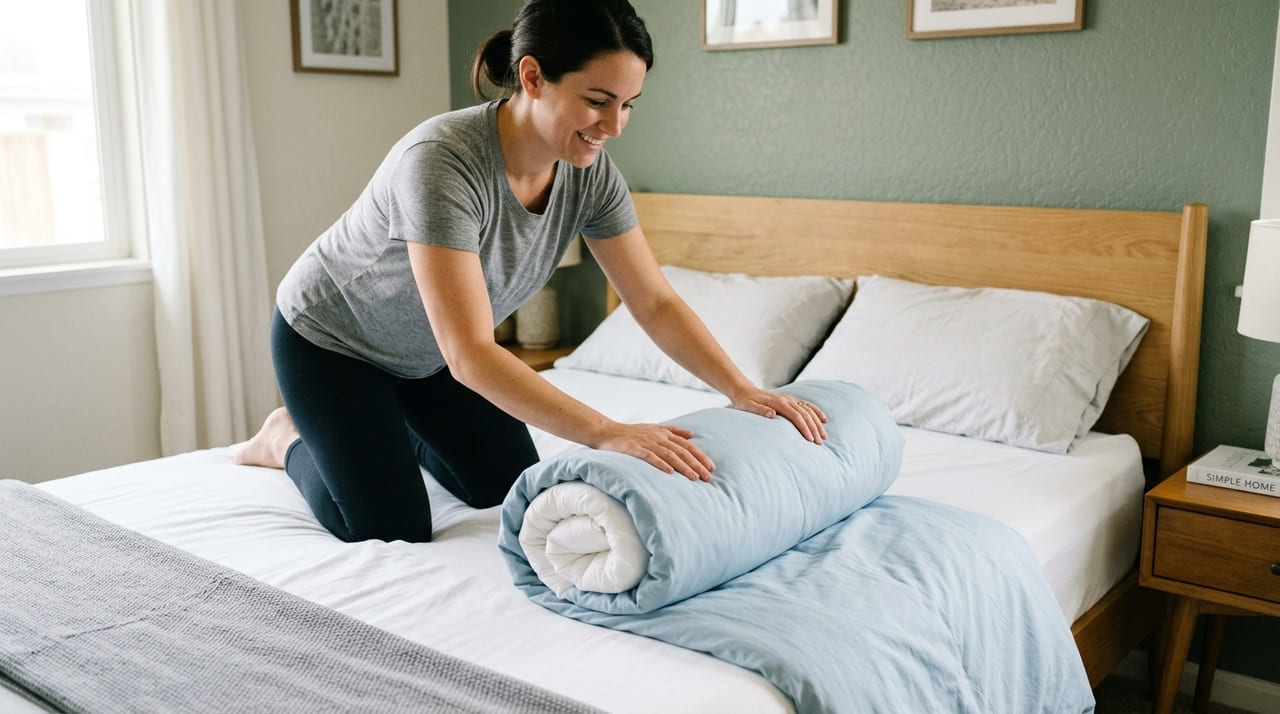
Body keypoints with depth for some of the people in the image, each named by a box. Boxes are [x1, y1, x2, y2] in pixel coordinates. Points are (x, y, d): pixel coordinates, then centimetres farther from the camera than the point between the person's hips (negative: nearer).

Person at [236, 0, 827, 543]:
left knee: (507, 491, 10)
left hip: (426, 354, 7)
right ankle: (291, 438, 19)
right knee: (392, 530, -9)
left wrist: (744, 391, -25)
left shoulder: (590, 171, -19)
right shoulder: (441, 161, -39)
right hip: (330, 339, -6)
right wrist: (607, 433, -49)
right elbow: (470, 356, -43)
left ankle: (386, 426, 33)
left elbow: (656, 304, -14)